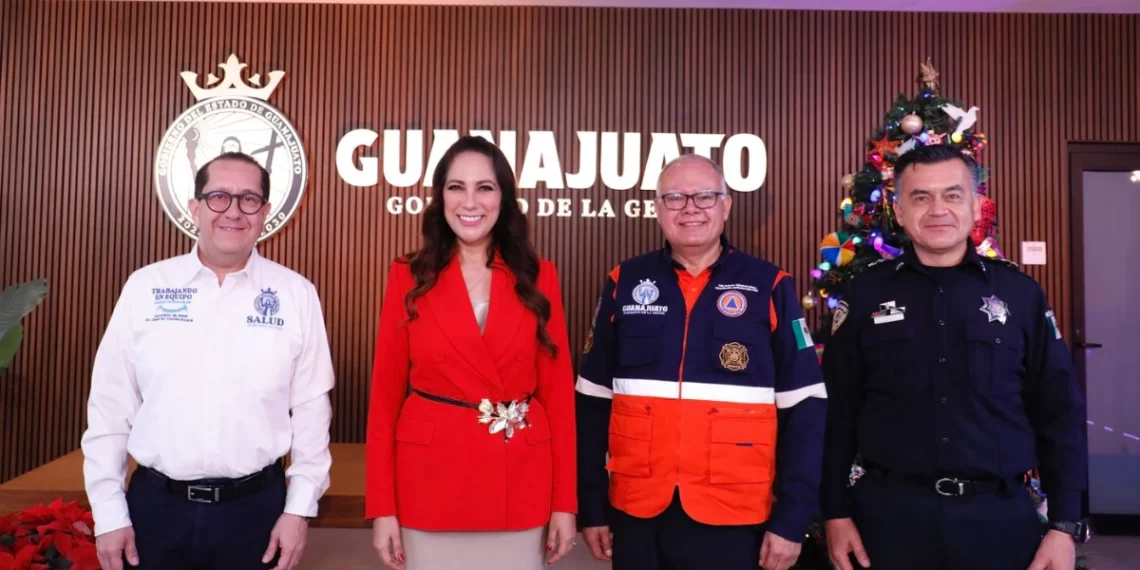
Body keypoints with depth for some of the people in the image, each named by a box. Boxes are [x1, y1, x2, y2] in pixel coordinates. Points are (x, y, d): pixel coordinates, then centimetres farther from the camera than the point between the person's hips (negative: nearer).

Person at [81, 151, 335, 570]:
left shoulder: (296, 294, -3)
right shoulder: (145, 287, -1)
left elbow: (311, 408, -2)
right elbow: (110, 406, 1)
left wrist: (300, 508, -3)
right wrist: (109, 515, 1)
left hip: (256, 506, 0)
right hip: (155, 506, 1)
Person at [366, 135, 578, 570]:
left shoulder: (538, 278, 0)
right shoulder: (409, 278, -2)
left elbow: (558, 390, 0)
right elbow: (386, 393, -1)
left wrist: (564, 501, -2)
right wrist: (382, 508, -5)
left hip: (521, 488, 1)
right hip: (430, 485, -1)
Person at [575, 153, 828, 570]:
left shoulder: (769, 287, -2)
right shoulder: (624, 284, 2)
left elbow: (803, 407, -2)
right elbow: (593, 401, 5)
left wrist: (792, 518, -4)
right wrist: (591, 507, 5)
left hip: (734, 517, -1)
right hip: (637, 513, 2)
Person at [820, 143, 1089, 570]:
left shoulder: (1020, 293, 1)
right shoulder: (867, 293, -1)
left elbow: (1059, 414, 4)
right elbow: (838, 411, 1)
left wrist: (1065, 524, 1)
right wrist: (836, 512, -1)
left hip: (999, 514, 1)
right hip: (890, 510, 0)